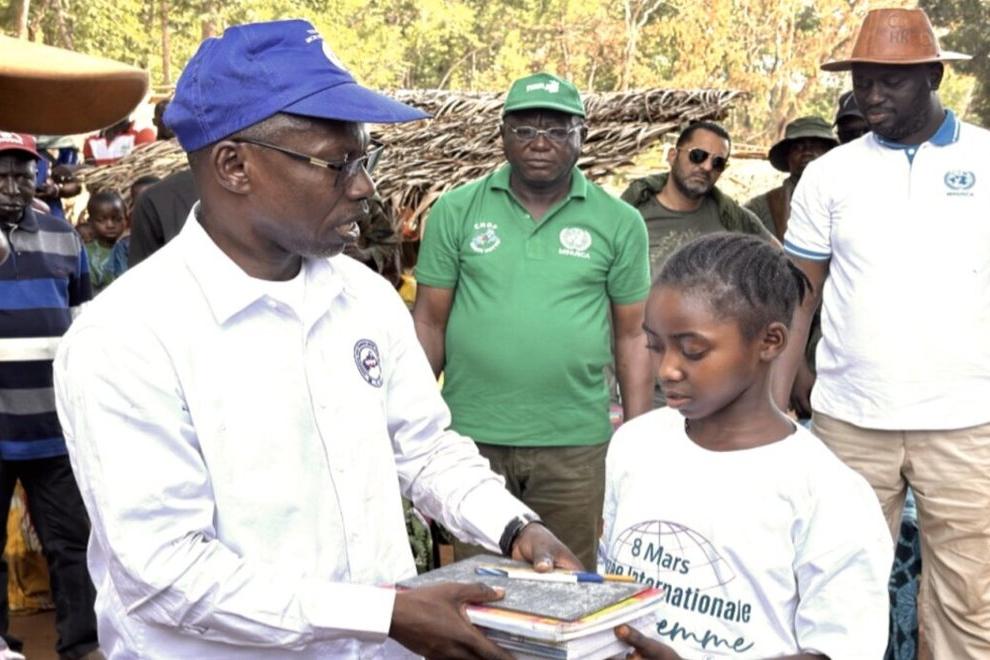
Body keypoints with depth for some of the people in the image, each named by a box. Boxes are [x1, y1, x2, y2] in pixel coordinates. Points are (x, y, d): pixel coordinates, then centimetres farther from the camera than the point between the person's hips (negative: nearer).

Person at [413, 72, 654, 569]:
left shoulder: (618, 222, 2)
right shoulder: (456, 211, 2)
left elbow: (633, 336, 5)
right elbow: (429, 323, 4)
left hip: (575, 445, 0)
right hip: (471, 436, 1)